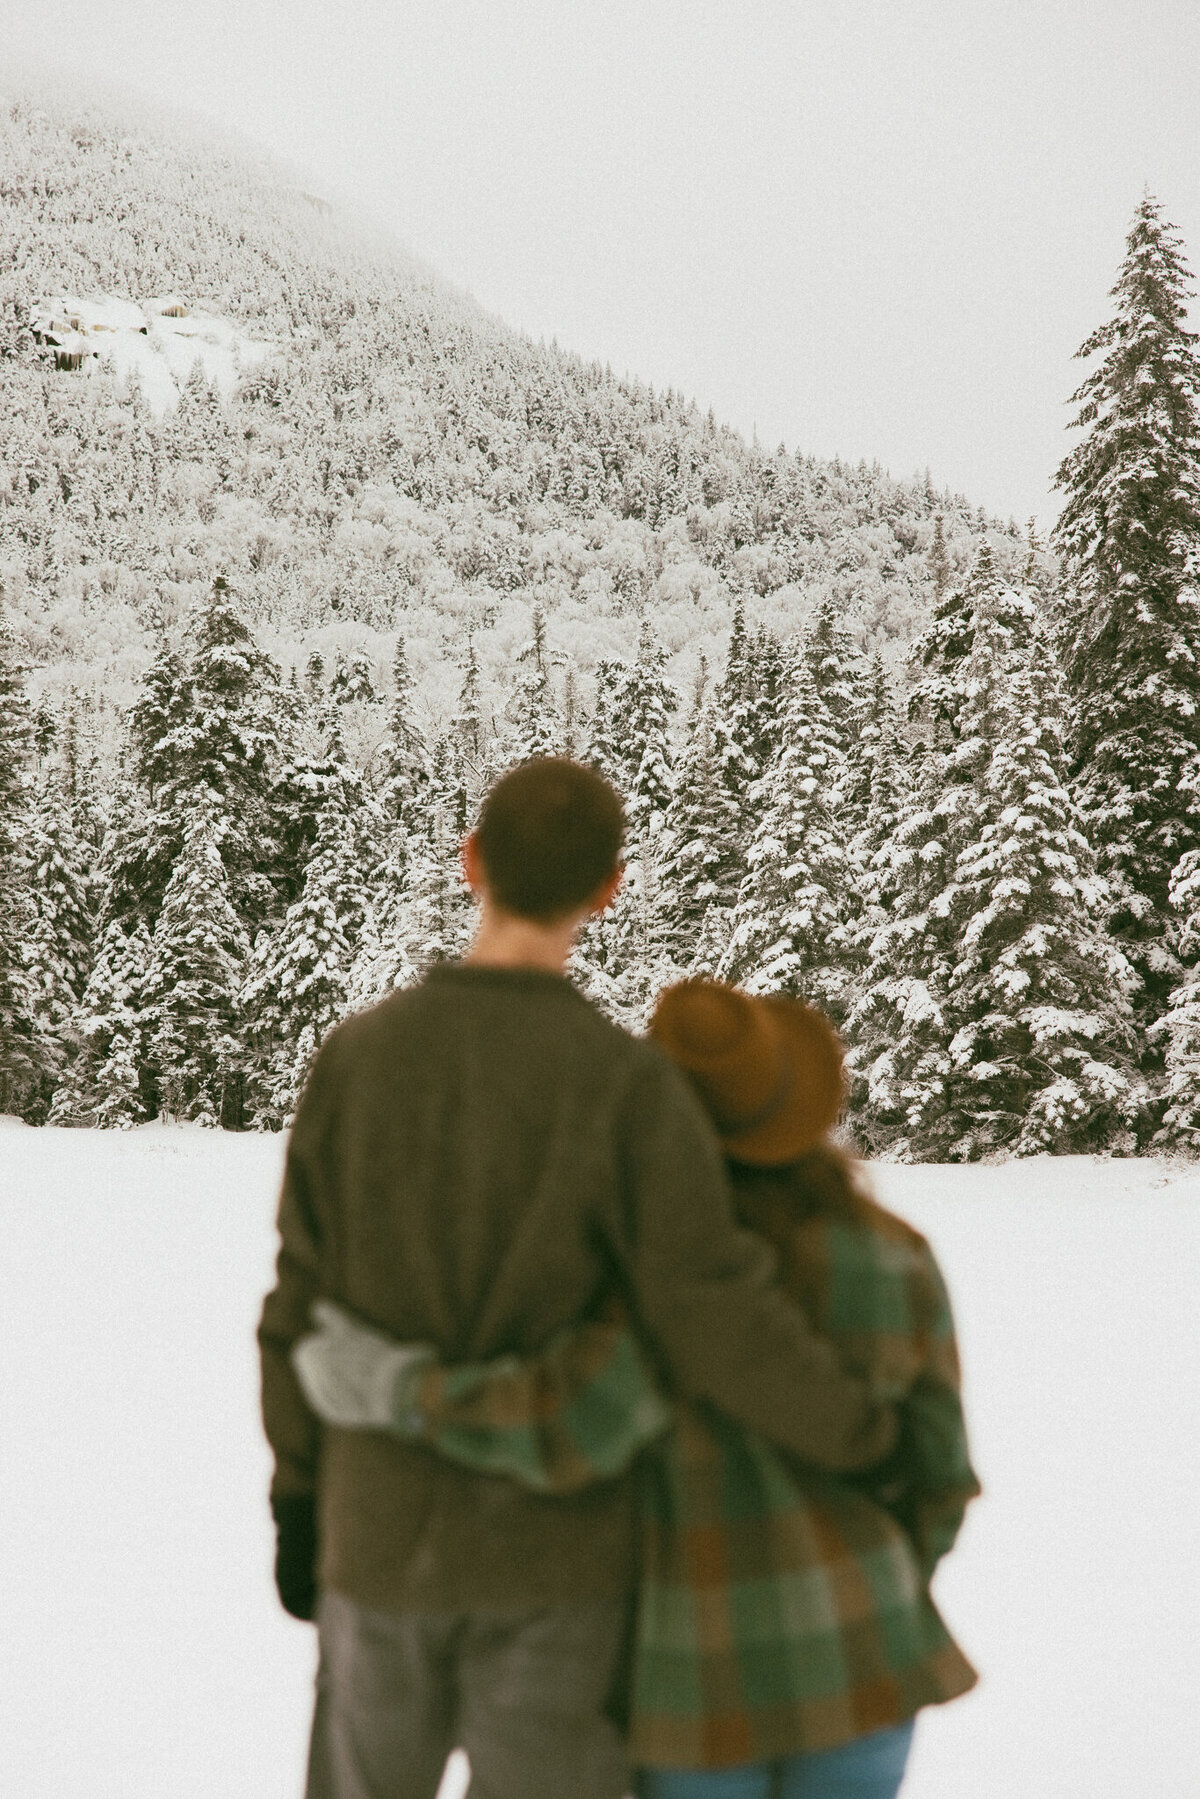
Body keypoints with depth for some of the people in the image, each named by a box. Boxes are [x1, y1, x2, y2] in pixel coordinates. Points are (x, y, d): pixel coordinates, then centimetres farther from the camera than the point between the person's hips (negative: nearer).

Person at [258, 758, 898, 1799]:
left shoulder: (360, 1058, -8)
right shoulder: (630, 1084, -18)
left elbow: (306, 1301, -2)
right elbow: (719, 1327, -21)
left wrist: (298, 1500, 11)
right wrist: (866, 1437, -4)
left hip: (384, 1531, 3)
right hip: (549, 1549, -3)